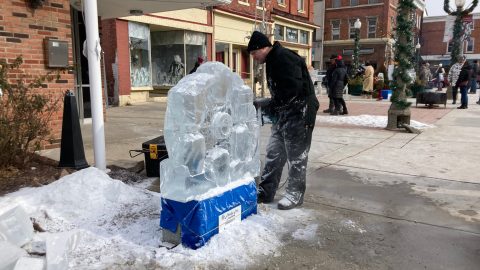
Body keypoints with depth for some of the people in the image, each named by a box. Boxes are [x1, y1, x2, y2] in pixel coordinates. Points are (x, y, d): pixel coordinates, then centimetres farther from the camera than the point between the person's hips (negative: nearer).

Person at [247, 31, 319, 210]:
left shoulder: (284, 57, -16)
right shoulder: (272, 61, 16)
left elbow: (294, 87, -26)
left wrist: (272, 106, -19)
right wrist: (272, 107, 3)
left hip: (299, 115, -10)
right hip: (283, 115, 10)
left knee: (296, 157, 2)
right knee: (273, 154, 12)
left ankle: (295, 194, 15)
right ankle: (265, 192, 20)